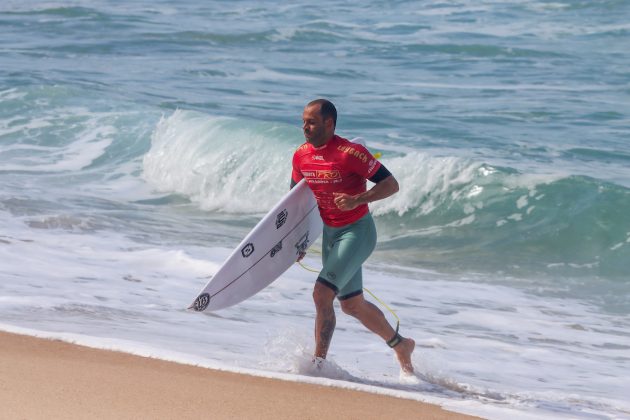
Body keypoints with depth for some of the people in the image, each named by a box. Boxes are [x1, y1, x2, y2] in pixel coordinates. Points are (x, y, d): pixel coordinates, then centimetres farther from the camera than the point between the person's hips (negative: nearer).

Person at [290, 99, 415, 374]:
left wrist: (357, 200, -32)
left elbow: (391, 184, -19)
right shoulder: (301, 156, -1)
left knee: (322, 294, -19)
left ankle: (318, 362, -9)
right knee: (351, 305, 15)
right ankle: (401, 345, 35)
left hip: (357, 232, -8)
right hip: (329, 234, 8)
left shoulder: (350, 153, -21)